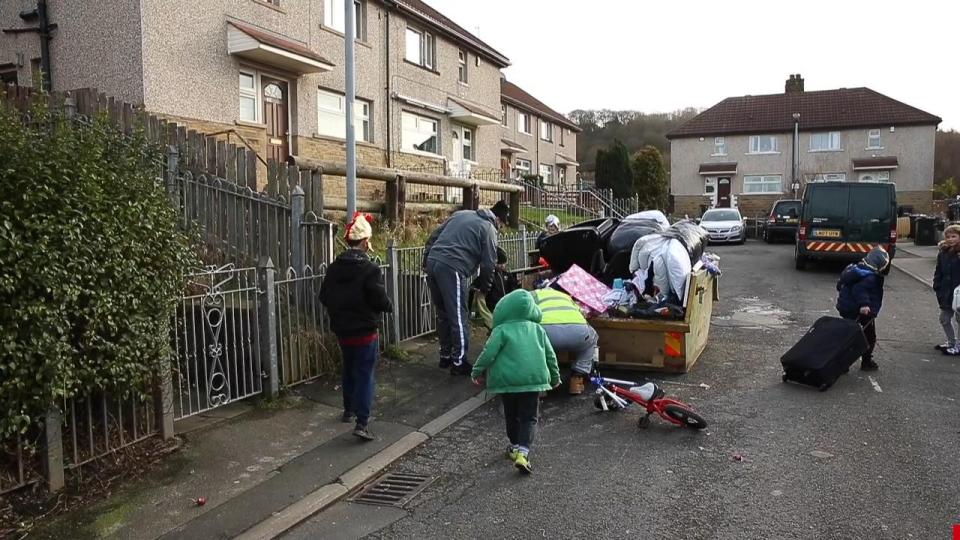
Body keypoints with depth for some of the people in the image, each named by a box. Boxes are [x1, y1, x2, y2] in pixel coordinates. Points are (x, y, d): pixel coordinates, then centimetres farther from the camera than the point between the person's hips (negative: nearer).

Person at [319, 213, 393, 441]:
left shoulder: (335, 267, 0)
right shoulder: (370, 269, -19)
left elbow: (324, 297, 6)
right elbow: (380, 299, -18)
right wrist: (389, 307, 3)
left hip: (342, 329, 6)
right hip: (365, 331, -6)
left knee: (349, 370, 23)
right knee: (364, 375, -2)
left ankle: (349, 410, 37)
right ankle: (361, 423, -6)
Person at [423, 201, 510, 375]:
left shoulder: (462, 214, 22)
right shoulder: (488, 229, 3)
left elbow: (433, 236, 21)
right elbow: (488, 264, 1)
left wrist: (426, 261, 22)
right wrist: (484, 287, 16)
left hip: (432, 263, 8)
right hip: (452, 269, -7)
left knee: (443, 314, 19)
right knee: (459, 318, 3)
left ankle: (445, 356, 30)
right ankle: (459, 362, 9)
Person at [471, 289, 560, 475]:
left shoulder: (501, 330, -4)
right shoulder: (538, 329, 8)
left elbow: (489, 353, -11)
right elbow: (550, 355, 11)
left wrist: (477, 372, 3)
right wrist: (555, 377, 25)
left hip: (506, 381, -1)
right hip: (534, 379, 1)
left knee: (511, 416, 19)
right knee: (529, 417, 4)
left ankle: (515, 447, 32)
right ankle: (522, 453, -11)